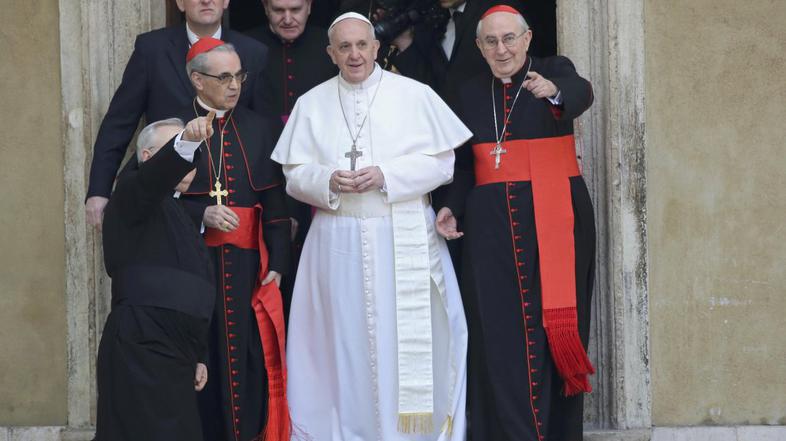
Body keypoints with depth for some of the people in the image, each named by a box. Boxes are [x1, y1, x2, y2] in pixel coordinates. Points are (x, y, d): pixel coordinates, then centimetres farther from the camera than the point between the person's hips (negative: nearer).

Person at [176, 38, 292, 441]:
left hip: (247, 264, 2)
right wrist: (202, 214, -15)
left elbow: (274, 201, 8)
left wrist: (277, 262, 2)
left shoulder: (258, 128, 10)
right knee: (202, 357, 1)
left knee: (251, 354, 1)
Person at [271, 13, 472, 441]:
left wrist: (386, 176, -14)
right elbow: (295, 176, 7)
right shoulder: (311, 104, 8)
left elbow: (442, 163, -2)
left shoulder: (414, 95, 1)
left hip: (404, 240, -2)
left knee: (407, 339, -2)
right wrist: (329, 181, -14)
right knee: (346, 339, 3)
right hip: (338, 242, 2)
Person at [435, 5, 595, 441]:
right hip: (491, 223, 3)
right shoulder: (471, 93, 12)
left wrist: (554, 92, -44)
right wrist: (452, 206, 0)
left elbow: (581, 93, -22)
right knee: (501, 333, -3)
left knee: (555, 327, -3)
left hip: (555, 218, -3)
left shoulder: (554, 69, 1)